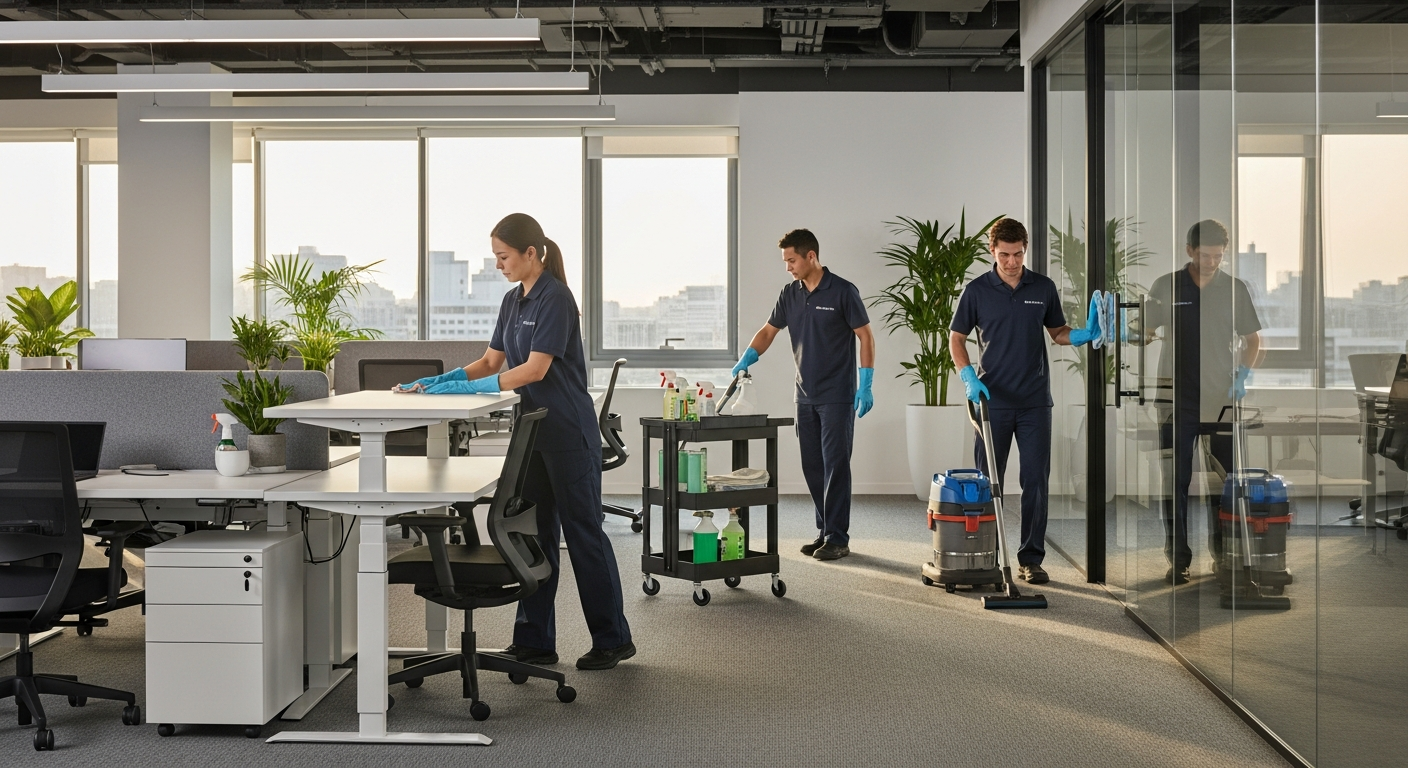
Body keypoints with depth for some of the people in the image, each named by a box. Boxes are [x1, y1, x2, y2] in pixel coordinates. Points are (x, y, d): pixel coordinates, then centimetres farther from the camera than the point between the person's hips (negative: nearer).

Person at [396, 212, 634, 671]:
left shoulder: (555, 298, -15)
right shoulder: (513, 301, 12)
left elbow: (535, 369, -22)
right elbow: (491, 362, 13)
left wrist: (468, 389, -23)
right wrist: (441, 381, -2)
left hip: (569, 435, -9)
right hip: (532, 432, 9)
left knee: (583, 532, -1)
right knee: (535, 535, 10)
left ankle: (613, 639, 11)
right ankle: (534, 641, 17)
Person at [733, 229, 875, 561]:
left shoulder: (843, 291, -11)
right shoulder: (790, 294, 7)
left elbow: (865, 337, -9)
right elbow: (768, 331, 14)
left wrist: (865, 386, -14)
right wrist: (744, 362, -2)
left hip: (837, 396, -6)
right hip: (806, 396, 7)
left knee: (835, 464, -6)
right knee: (813, 466, 9)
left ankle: (838, 538, 0)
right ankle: (825, 530, 18)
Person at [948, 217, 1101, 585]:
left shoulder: (1043, 288, 4)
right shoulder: (977, 290, -1)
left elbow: (1057, 332, 13)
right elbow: (957, 338, 3)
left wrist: (1085, 334, -8)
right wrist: (969, 377, -12)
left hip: (1035, 401, 1)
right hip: (994, 400, -1)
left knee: (1036, 480, 0)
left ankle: (1031, 558, 8)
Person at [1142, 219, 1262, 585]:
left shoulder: (1235, 289, 4)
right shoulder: (1165, 287, 2)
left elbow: (1253, 339, 10)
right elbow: (1144, 333, 6)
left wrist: (1243, 375, -5)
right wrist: (1140, 339, -17)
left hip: (1222, 401, 1)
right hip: (1177, 400, -1)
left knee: (1223, 482, 6)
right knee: (1175, 481, 1)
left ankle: (1222, 555, 19)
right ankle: (1177, 558, 8)